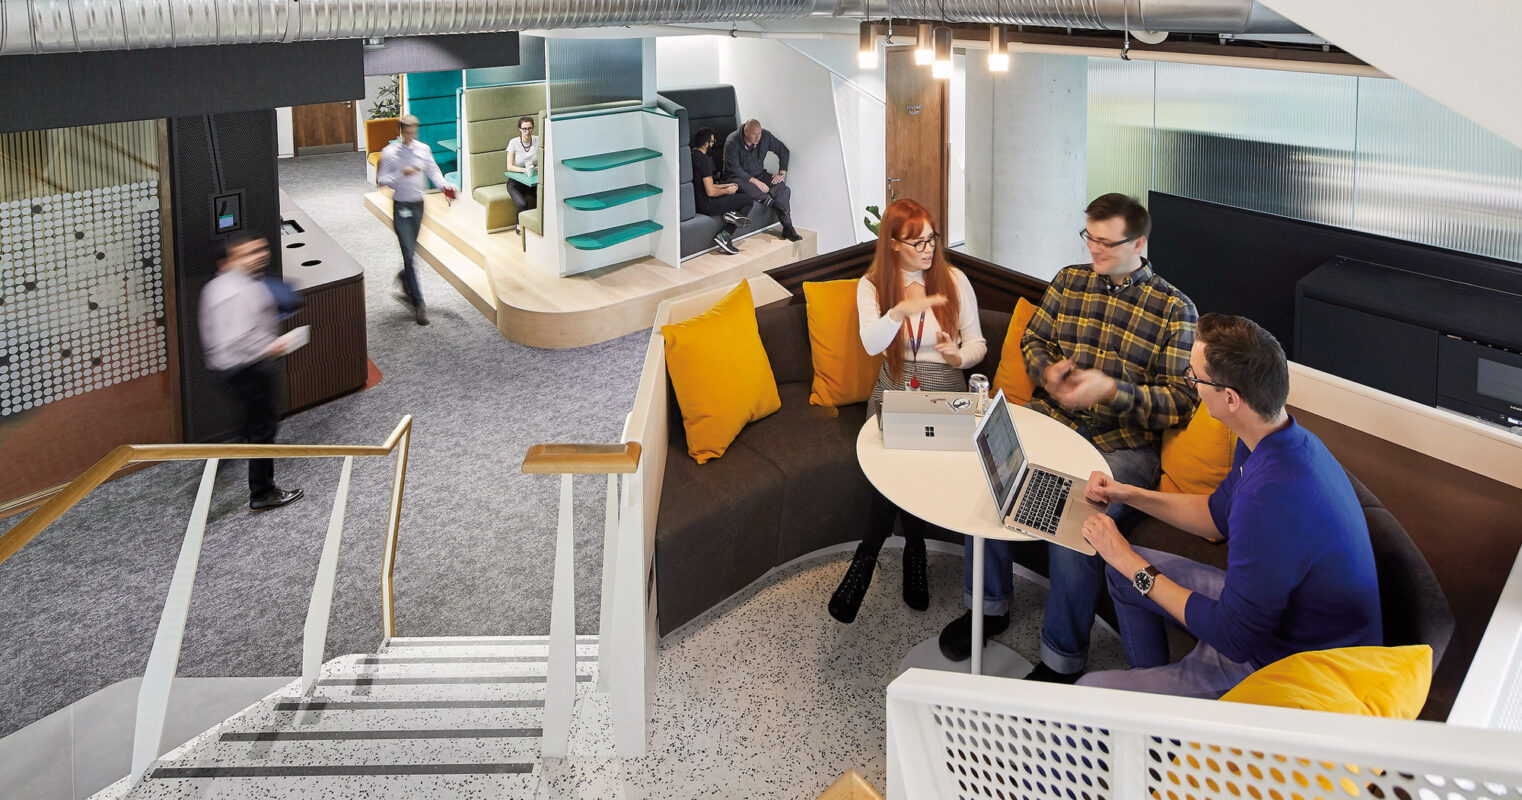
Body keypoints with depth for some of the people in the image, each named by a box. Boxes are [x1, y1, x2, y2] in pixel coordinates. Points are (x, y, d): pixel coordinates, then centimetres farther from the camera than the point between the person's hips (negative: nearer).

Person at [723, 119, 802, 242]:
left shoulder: (765, 136, -7)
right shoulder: (732, 142, -20)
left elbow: (783, 151, 7)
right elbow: (735, 170, -22)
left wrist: (782, 173, -4)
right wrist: (756, 182, -27)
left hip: (758, 174, 4)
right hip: (738, 177, -4)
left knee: (780, 187, -23)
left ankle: (788, 228, -24)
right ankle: (774, 204, -38)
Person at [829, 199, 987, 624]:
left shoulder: (954, 281, 6)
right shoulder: (872, 285, 3)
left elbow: (977, 342, 8)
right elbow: (871, 344, -15)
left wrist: (960, 355, -16)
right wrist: (900, 310, -35)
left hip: (945, 393, 0)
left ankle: (868, 553, -8)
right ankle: (914, 549, -8)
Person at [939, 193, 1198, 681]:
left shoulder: (1175, 310, -2)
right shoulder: (1069, 281, 13)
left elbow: (1181, 402, -5)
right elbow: (1033, 339, 20)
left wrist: (1111, 390, -19)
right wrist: (1047, 371, -4)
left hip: (1122, 444, -4)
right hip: (1051, 418, 5)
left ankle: (1063, 659, -13)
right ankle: (990, 606, -1)